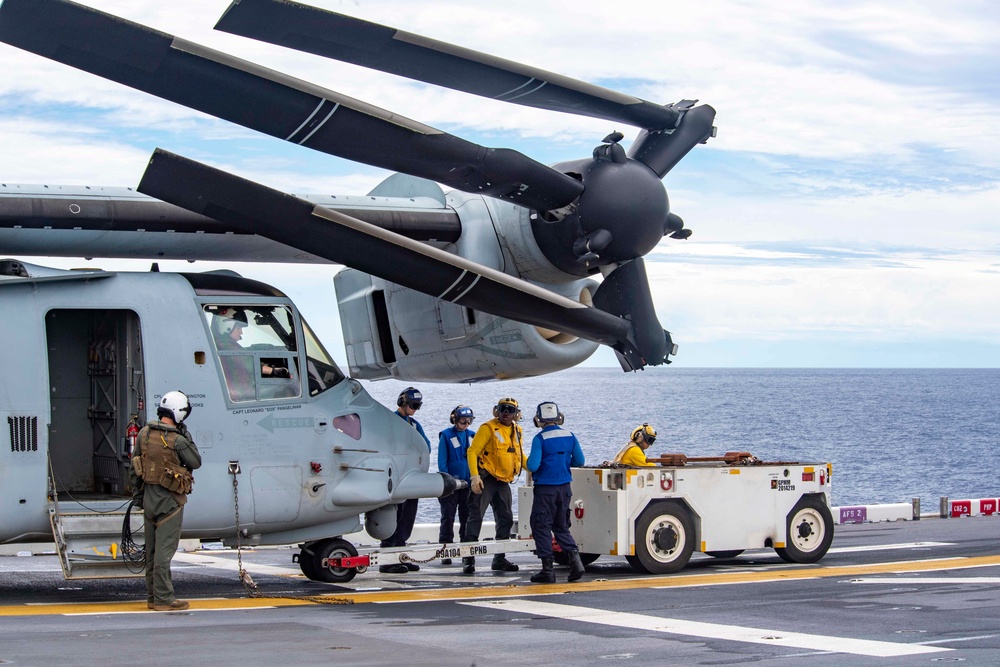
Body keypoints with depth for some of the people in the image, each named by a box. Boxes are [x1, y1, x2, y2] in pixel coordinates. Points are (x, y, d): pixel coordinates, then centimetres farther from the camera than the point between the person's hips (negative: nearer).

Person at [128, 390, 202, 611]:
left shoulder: (145, 433, 2)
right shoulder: (176, 440, -18)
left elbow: (134, 468, 9)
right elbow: (196, 462, -3)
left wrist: (137, 495, 18)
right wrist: (186, 437, -1)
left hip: (149, 498, 7)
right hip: (169, 501, -7)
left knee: (152, 549, 13)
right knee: (165, 549, -4)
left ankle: (152, 596, 20)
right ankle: (163, 598, -2)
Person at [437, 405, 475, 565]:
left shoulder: (471, 436, 10)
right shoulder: (446, 435, -3)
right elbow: (442, 461, -5)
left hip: (468, 484, 4)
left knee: (467, 517, 7)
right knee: (448, 517, 0)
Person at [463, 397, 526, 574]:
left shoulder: (517, 432, 11)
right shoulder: (488, 428, -10)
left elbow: (519, 455, 26)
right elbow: (472, 451, -14)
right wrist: (474, 476, -24)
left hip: (504, 482, 7)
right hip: (486, 479, -7)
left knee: (506, 519, 10)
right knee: (476, 516, -10)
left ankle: (499, 559, 20)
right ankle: (468, 559, -10)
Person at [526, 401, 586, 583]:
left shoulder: (540, 439, -14)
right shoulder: (569, 436, 1)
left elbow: (532, 466, -19)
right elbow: (579, 461, 4)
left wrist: (529, 462, 4)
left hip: (545, 489, -5)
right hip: (564, 488, 5)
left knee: (541, 527, 4)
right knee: (561, 527, 17)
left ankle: (547, 570, 2)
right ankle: (575, 560, -2)